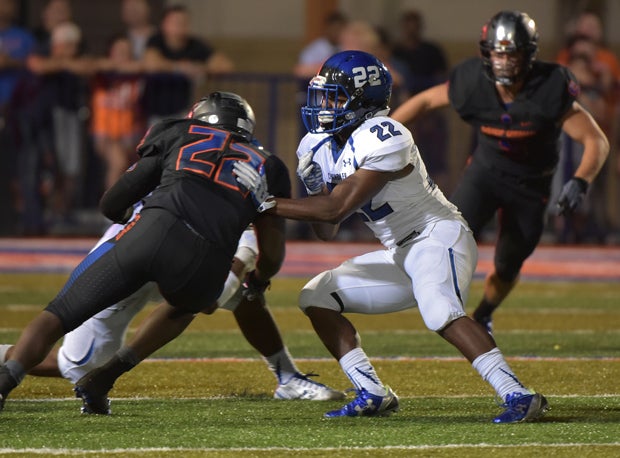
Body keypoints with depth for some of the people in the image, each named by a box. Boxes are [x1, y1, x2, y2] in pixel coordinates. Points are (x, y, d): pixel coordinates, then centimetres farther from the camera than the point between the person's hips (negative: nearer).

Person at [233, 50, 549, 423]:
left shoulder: (383, 140, -21)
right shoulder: (327, 147, 7)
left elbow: (337, 209, -24)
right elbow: (327, 232, 9)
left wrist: (269, 203, -20)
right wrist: (315, 186, -7)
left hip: (439, 238, -10)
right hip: (401, 255, 10)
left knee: (441, 314, -35)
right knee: (317, 297, 5)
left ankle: (519, 396, -37)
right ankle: (374, 395, 2)